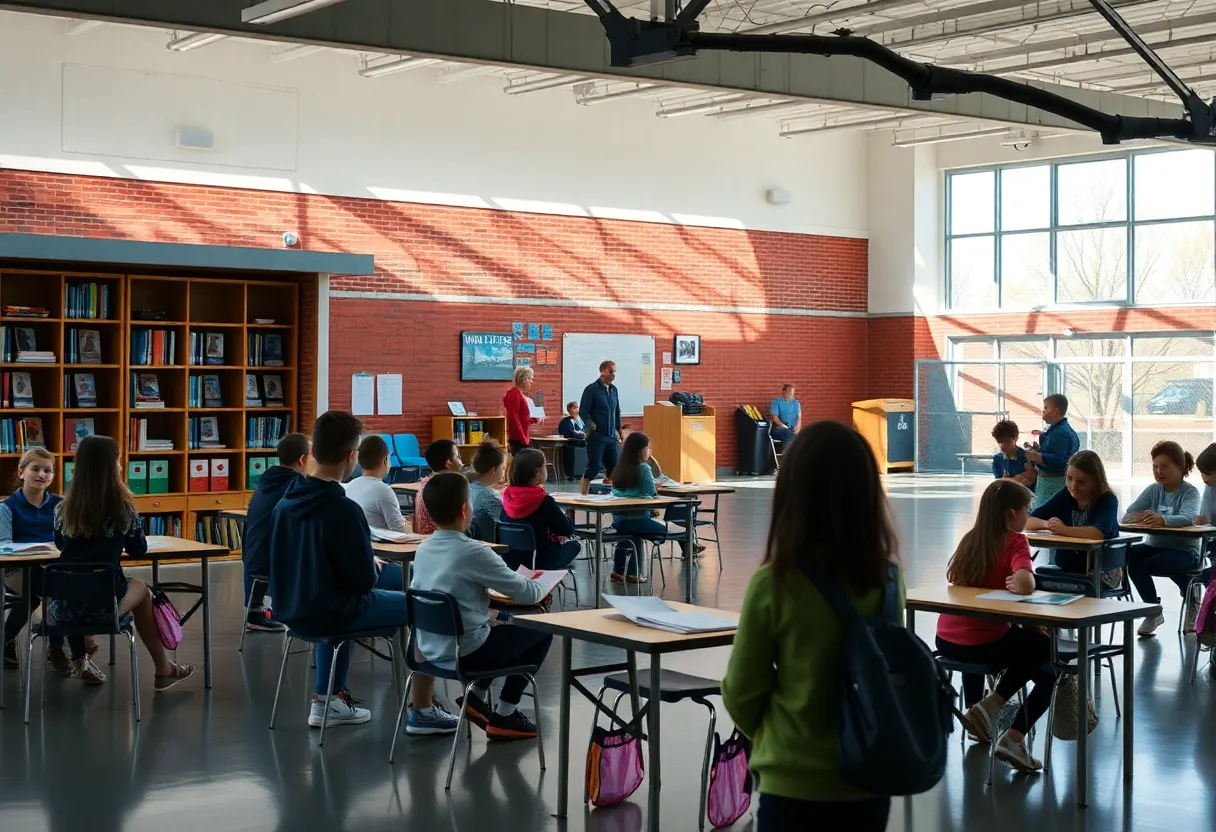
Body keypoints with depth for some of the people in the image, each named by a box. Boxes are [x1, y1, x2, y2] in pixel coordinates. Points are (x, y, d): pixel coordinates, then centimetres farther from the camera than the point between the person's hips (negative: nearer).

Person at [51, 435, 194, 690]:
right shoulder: (123, 508, -6)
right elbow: (139, 550, 9)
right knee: (142, 590, 31)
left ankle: (80, 662, 34)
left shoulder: (64, 509, 1)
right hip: (103, 604, -2)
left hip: (63, 607, 2)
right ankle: (164, 671, 37)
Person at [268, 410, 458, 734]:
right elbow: (364, 579, -20)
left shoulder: (286, 501, -1)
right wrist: (376, 567, 3)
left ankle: (325, 700, 36)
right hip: (331, 612, -8)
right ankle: (422, 711, 12)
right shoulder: (343, 509, -24)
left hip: (292, 609, 8)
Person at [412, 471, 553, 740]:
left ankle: (476, 697, 19)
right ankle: (503, 716, 12)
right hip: (465, 653, -8)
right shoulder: (474, 552, -20)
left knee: (500, 623, 30)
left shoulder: (423, 549, 1)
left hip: (431, 649, 8)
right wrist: (540, 585, 10)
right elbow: (524, 592, -13)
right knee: (541, 630, 12)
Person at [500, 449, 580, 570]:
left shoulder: (507, 496, -4)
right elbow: (568, 530, -10)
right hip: (537, 561, -6)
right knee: (573, 545, 22)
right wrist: (566, 517, 11)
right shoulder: (544, 501, -20)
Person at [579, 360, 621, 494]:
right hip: (596, 435, -6)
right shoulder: (592, 389, -8)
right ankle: (584, 495, -3)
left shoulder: (613, 390, 12)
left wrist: (619, 428, 15)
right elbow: (583, 411, -11)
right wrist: (592, 425, -20)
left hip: (611, 436, 7)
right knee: (594, 465, -8)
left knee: (613, 466, 5)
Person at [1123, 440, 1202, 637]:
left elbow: (1188, 518, -29)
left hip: (1184, 552, -4)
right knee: (1130, 555, -28)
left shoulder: (1190, 493, -6)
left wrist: (1162, 520, -49)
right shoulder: (1153, 490, 8)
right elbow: (1127, 516, -4)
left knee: (1144, 564, -33)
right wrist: (1140, 518, -29)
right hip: (1155, 546, 4)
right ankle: (1153, 611, -11)